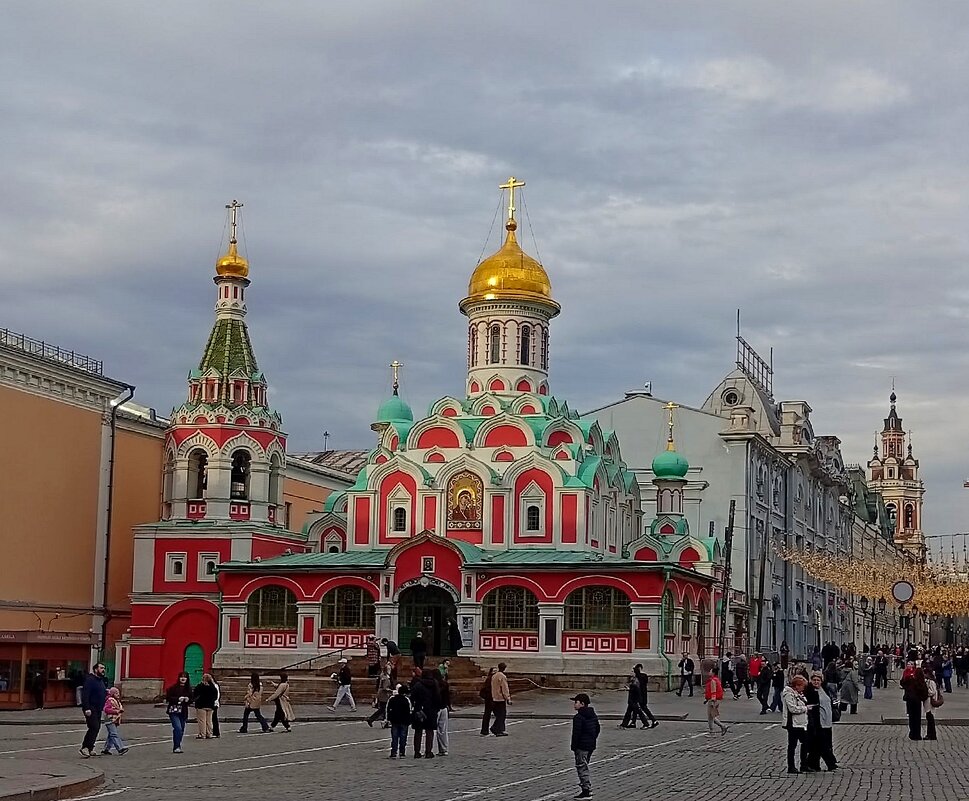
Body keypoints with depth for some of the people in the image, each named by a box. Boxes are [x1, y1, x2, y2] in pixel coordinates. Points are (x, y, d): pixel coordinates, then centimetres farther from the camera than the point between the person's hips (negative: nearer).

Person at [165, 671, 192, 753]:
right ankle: (176, 747, -15)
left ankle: (178, 747, 21)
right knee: (178, 728, -18)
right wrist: (178, 699, -20)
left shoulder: (188, 688, 8)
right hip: (174, 711, -5)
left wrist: (188, 699, -8)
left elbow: (191, 699, 15)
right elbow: (168, 698, -9)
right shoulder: (173, 688, -6)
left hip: (183, 712, 5)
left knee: (181, 730, 8)